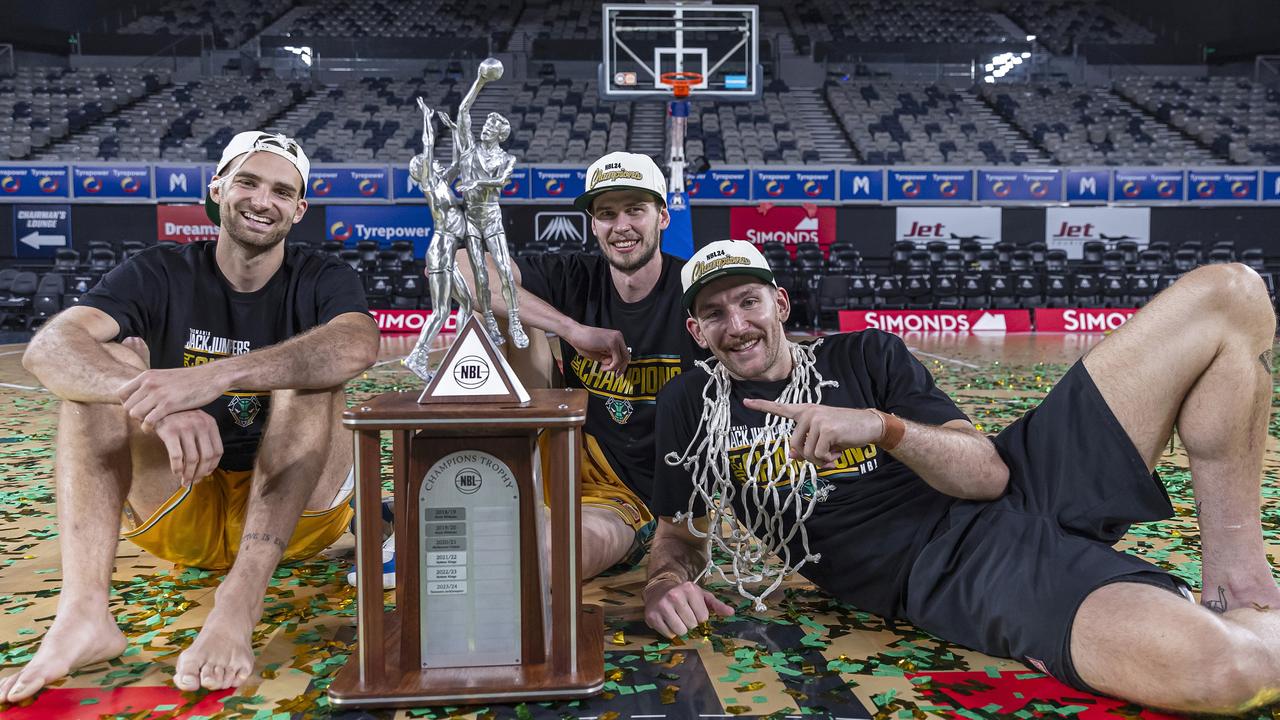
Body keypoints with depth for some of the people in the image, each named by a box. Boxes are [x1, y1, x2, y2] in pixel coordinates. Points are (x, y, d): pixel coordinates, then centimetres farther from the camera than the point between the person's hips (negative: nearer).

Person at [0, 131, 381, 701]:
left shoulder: (322, 280, -2)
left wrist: (214, 376, -41)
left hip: (296, 509, -1)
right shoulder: (161, 275, 1)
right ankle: (83, 612, -32)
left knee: (311, 370, -24)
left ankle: (236, 610, -38)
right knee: (110, 362, -16)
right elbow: (48, 348, -19)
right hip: (178, 515, 2)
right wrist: (155, 401, -40)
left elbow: (358, 345, -29)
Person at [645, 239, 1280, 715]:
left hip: (1020, 491, 4)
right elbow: (679, 532, 15)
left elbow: (989, 473, 0)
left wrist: (883, 426, -17)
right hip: (947, 575, -3)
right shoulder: (692, 405, 9)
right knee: (1229, 669, -33)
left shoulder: (864, 354, 8)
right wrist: (666, 582, -9)